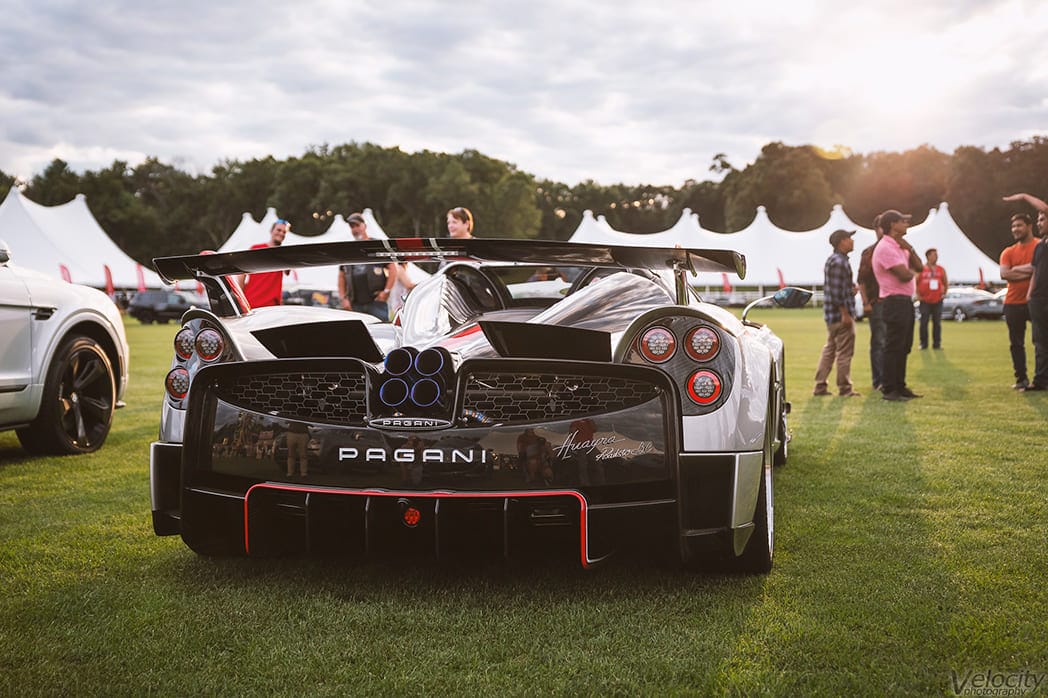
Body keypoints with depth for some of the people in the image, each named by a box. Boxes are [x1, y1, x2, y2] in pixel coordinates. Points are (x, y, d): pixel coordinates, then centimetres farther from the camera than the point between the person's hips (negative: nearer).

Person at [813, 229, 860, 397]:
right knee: (844, 352, -3)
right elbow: (837, 292, -22)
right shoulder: (839, 262, -17)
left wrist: (851, 287, 12)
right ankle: (845, 389, 3)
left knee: (829, 350, 14)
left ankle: (820, 386, 17)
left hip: (831, 315, 10)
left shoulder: (832, 260, 15)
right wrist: (845, 314, -21)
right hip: (841, 314, -10)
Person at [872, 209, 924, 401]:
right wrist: (912, 271, 2)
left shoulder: (900, 247, 18)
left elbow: (919, 267, 12)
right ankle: (889, 390, -3)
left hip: (905, 301, 10)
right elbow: (905, 275, -21)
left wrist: (909, 249, -1)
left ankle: (900, 386, 21)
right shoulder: (885, 248, -15)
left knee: (904, 347, 14)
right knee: (893, 348, -7)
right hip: (895, 301, -10)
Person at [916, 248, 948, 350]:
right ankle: (923, 343, 6)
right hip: (925, 300, -2)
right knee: (924, 323, -1)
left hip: (937, 300, 2)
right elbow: (915, 283, 6)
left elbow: (945, 283, 17)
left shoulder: (941, 270, 8)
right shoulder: (921, 269, 1)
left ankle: (937, 343, 7)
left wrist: (944, 293, 8)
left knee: (937, 323, 2)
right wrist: (918, 295, 0)